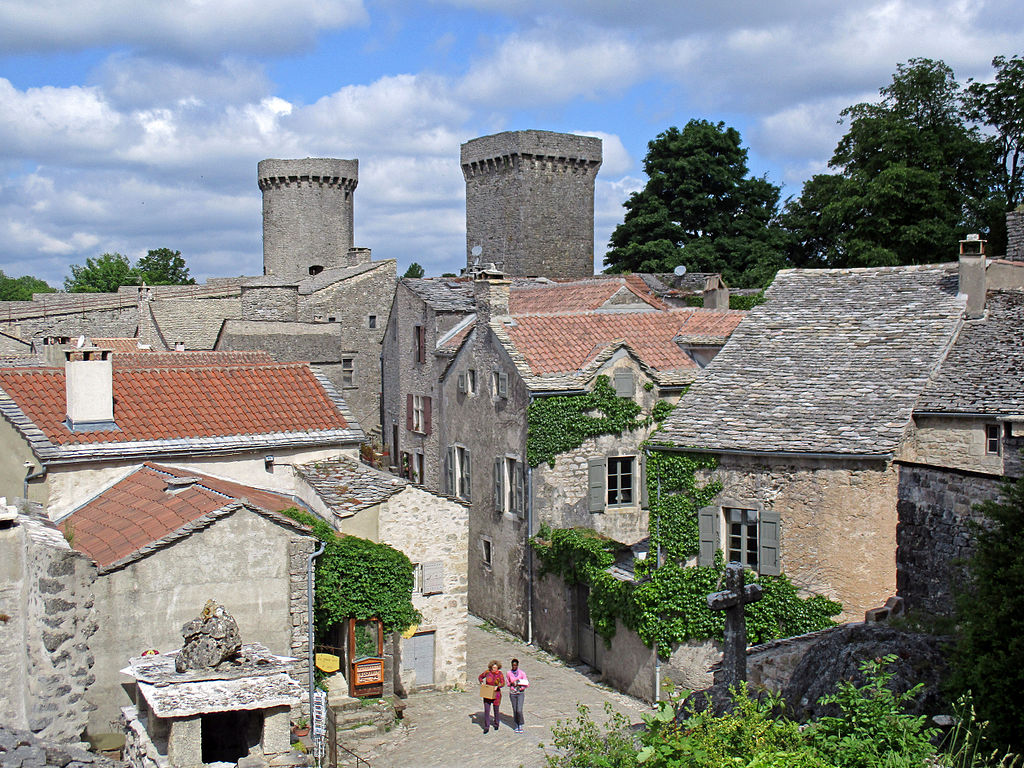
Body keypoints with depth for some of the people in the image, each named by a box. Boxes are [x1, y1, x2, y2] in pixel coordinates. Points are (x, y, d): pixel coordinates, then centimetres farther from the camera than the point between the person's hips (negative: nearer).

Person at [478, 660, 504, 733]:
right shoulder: (487, 672, -3)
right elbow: (480, 677, 12)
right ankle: (486, 727, 1)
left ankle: (496, 724, 35)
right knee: (486, 710, -5)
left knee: (496, 710, 12)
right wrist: (482, 683, -7)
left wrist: (497, 686, -34)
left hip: (496, 694, -1)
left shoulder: (500, 674, -7)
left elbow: (503, 683, -16)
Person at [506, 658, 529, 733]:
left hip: (520, 693, -2)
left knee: (519, 710, -13)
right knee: (515, 710, 5)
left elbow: (526, 684, -2)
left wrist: (521, 688, -18)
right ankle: (516, 726, 20)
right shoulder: (509, 673, 0)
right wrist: (511, 683, -10)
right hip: (512, 694, 2)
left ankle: (520, 725, 8)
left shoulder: (522, 673, -7)